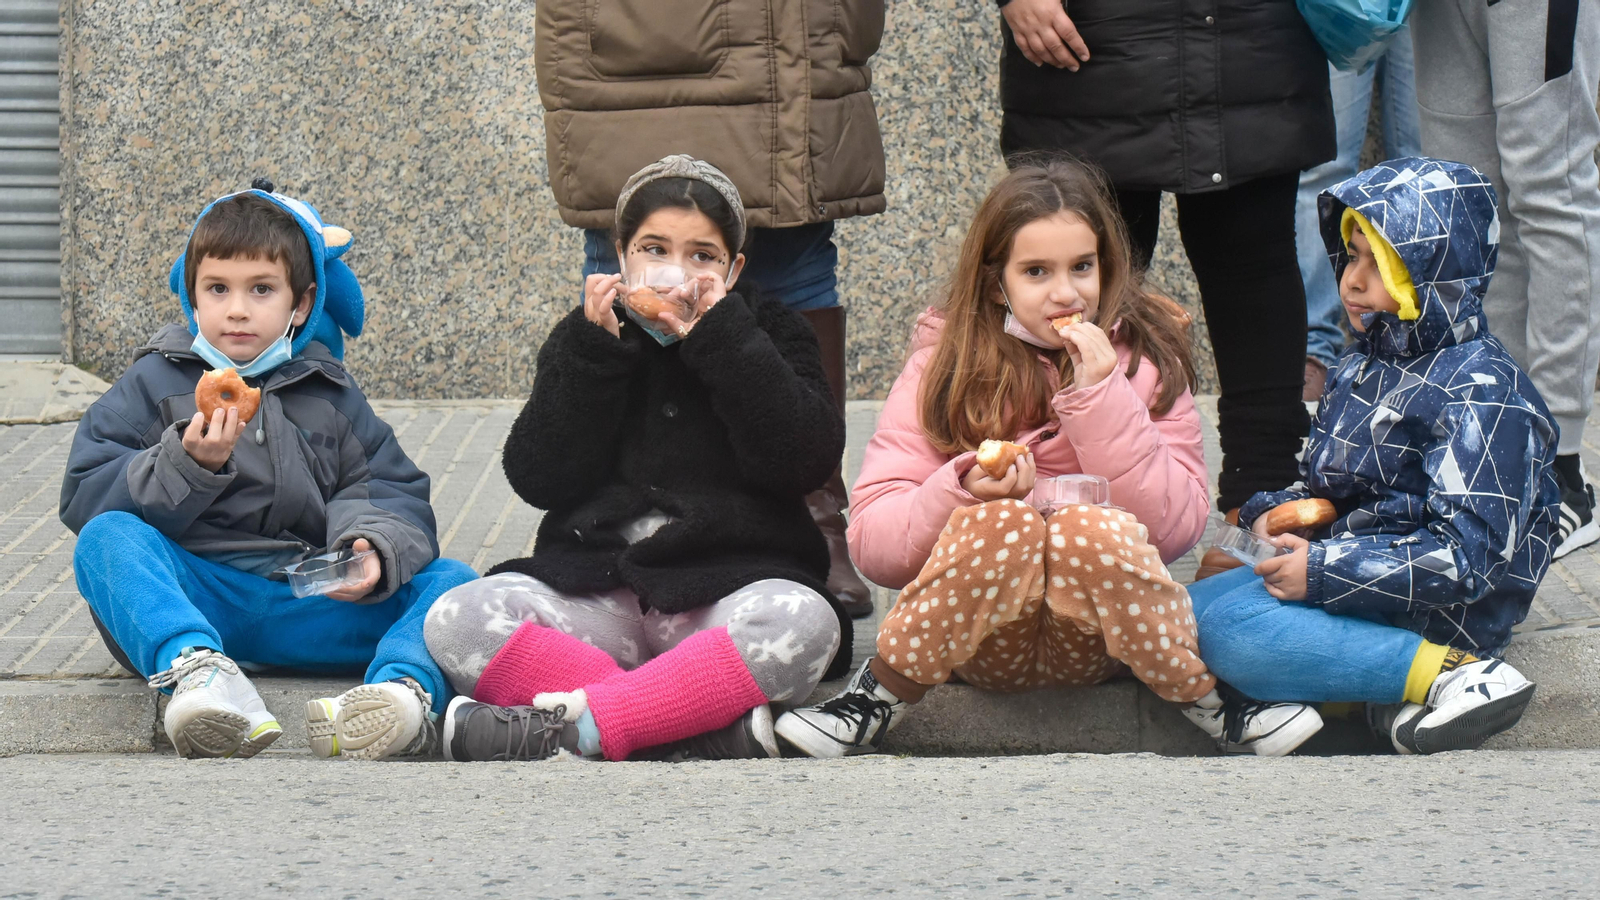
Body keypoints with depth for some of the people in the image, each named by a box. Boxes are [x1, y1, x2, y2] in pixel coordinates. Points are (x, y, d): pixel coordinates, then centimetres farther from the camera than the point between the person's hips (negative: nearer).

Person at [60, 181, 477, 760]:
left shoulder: (330, 395, 19)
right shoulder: (156, 383, 11)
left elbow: (390, 491, 9)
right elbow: (85, 497, 0)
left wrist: (372, 547, -15)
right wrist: (189, 465, -16)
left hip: (307, 606, 2)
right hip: (192, 596, -2)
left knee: (452, 581, -16)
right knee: (106, 539, -31)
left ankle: (404, 684, -50)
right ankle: (195, 669, -59)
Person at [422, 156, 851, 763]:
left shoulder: (768, 336, 11)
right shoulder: (583, 340, 14)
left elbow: (805, 461, -8)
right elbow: (538, 480, 1)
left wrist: (724, 338, -11)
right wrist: (595, 353, -7)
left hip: (726, 586, -2)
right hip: (595, 592, 2)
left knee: (802, 621, -36)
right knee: (456, 620, -26)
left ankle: (560, 728, -37)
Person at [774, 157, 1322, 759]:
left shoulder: (1142, 360, 3)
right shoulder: (946, 360, 1)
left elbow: (1175, 529, -10)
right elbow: (871, 540, -7)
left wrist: (1101, 397, -15)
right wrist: (963, 490, -25)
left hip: (1097, 635, 1)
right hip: (975, 634, 0)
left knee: (1095, 527, -30)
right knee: (1001, 524, -30)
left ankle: (1205, 699, -12)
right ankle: (878, 700, -13)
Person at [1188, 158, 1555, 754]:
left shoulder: (1481, 393, -16)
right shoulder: (1361, 370, 13)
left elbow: (1466, 558, -23)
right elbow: (1326, 486, 26)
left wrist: (1324, 570, -22)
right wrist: (1280, 512, 1)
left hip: (1441, 617, -10)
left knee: (1234, 632, -27)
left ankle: (1450, 675, -24)